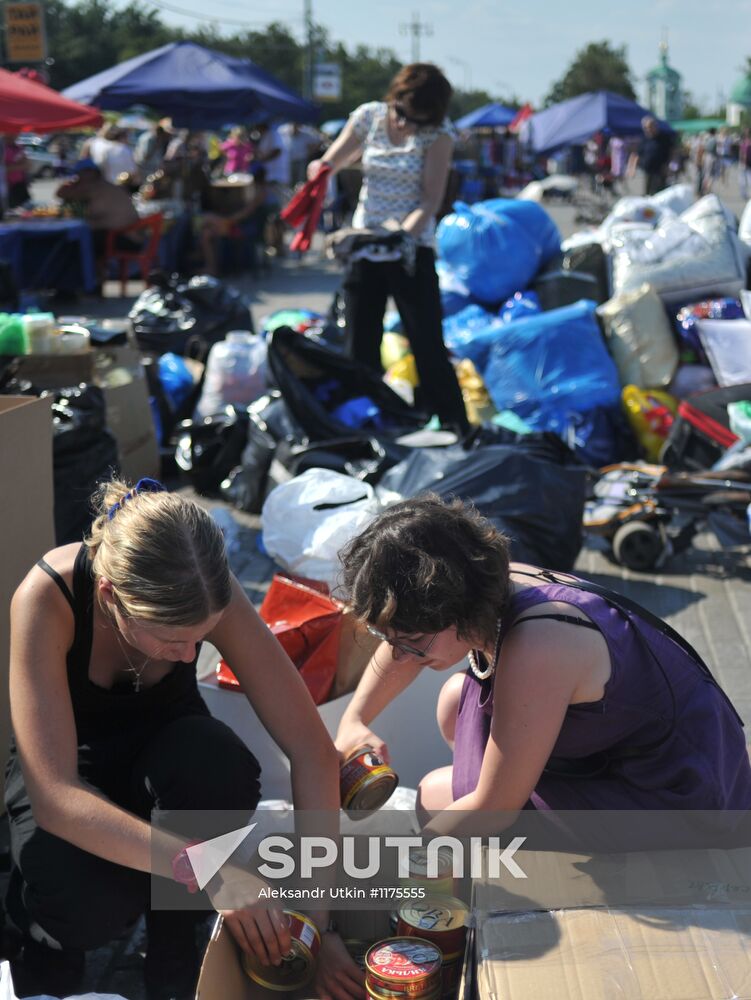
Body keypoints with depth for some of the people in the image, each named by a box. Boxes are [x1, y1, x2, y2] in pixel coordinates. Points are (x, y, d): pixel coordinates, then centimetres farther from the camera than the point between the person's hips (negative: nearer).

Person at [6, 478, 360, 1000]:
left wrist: (315, 922, -29)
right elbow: (54, 796, -39)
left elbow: (312, 747, -26)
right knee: (89, 900, -35)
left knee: (220, 766, -35)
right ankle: (48, 926, 4)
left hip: (163, 749, 2)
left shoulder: (208, 593, -28)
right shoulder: (47, 598, -34)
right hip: (73, 766, -2)